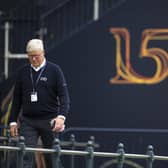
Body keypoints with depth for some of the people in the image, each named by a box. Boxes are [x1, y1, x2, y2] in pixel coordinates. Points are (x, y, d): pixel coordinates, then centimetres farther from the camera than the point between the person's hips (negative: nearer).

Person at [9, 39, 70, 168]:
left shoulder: (54, 70, -2)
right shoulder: (23, 72, 8)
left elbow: (64, 96, -7)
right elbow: (17, 98, 12)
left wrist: (62, 116, -22)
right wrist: (13, 121, 7)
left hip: (49, 121, -2)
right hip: (28, 121, 2)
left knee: (52, 157, 5)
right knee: (25, 157, -7)